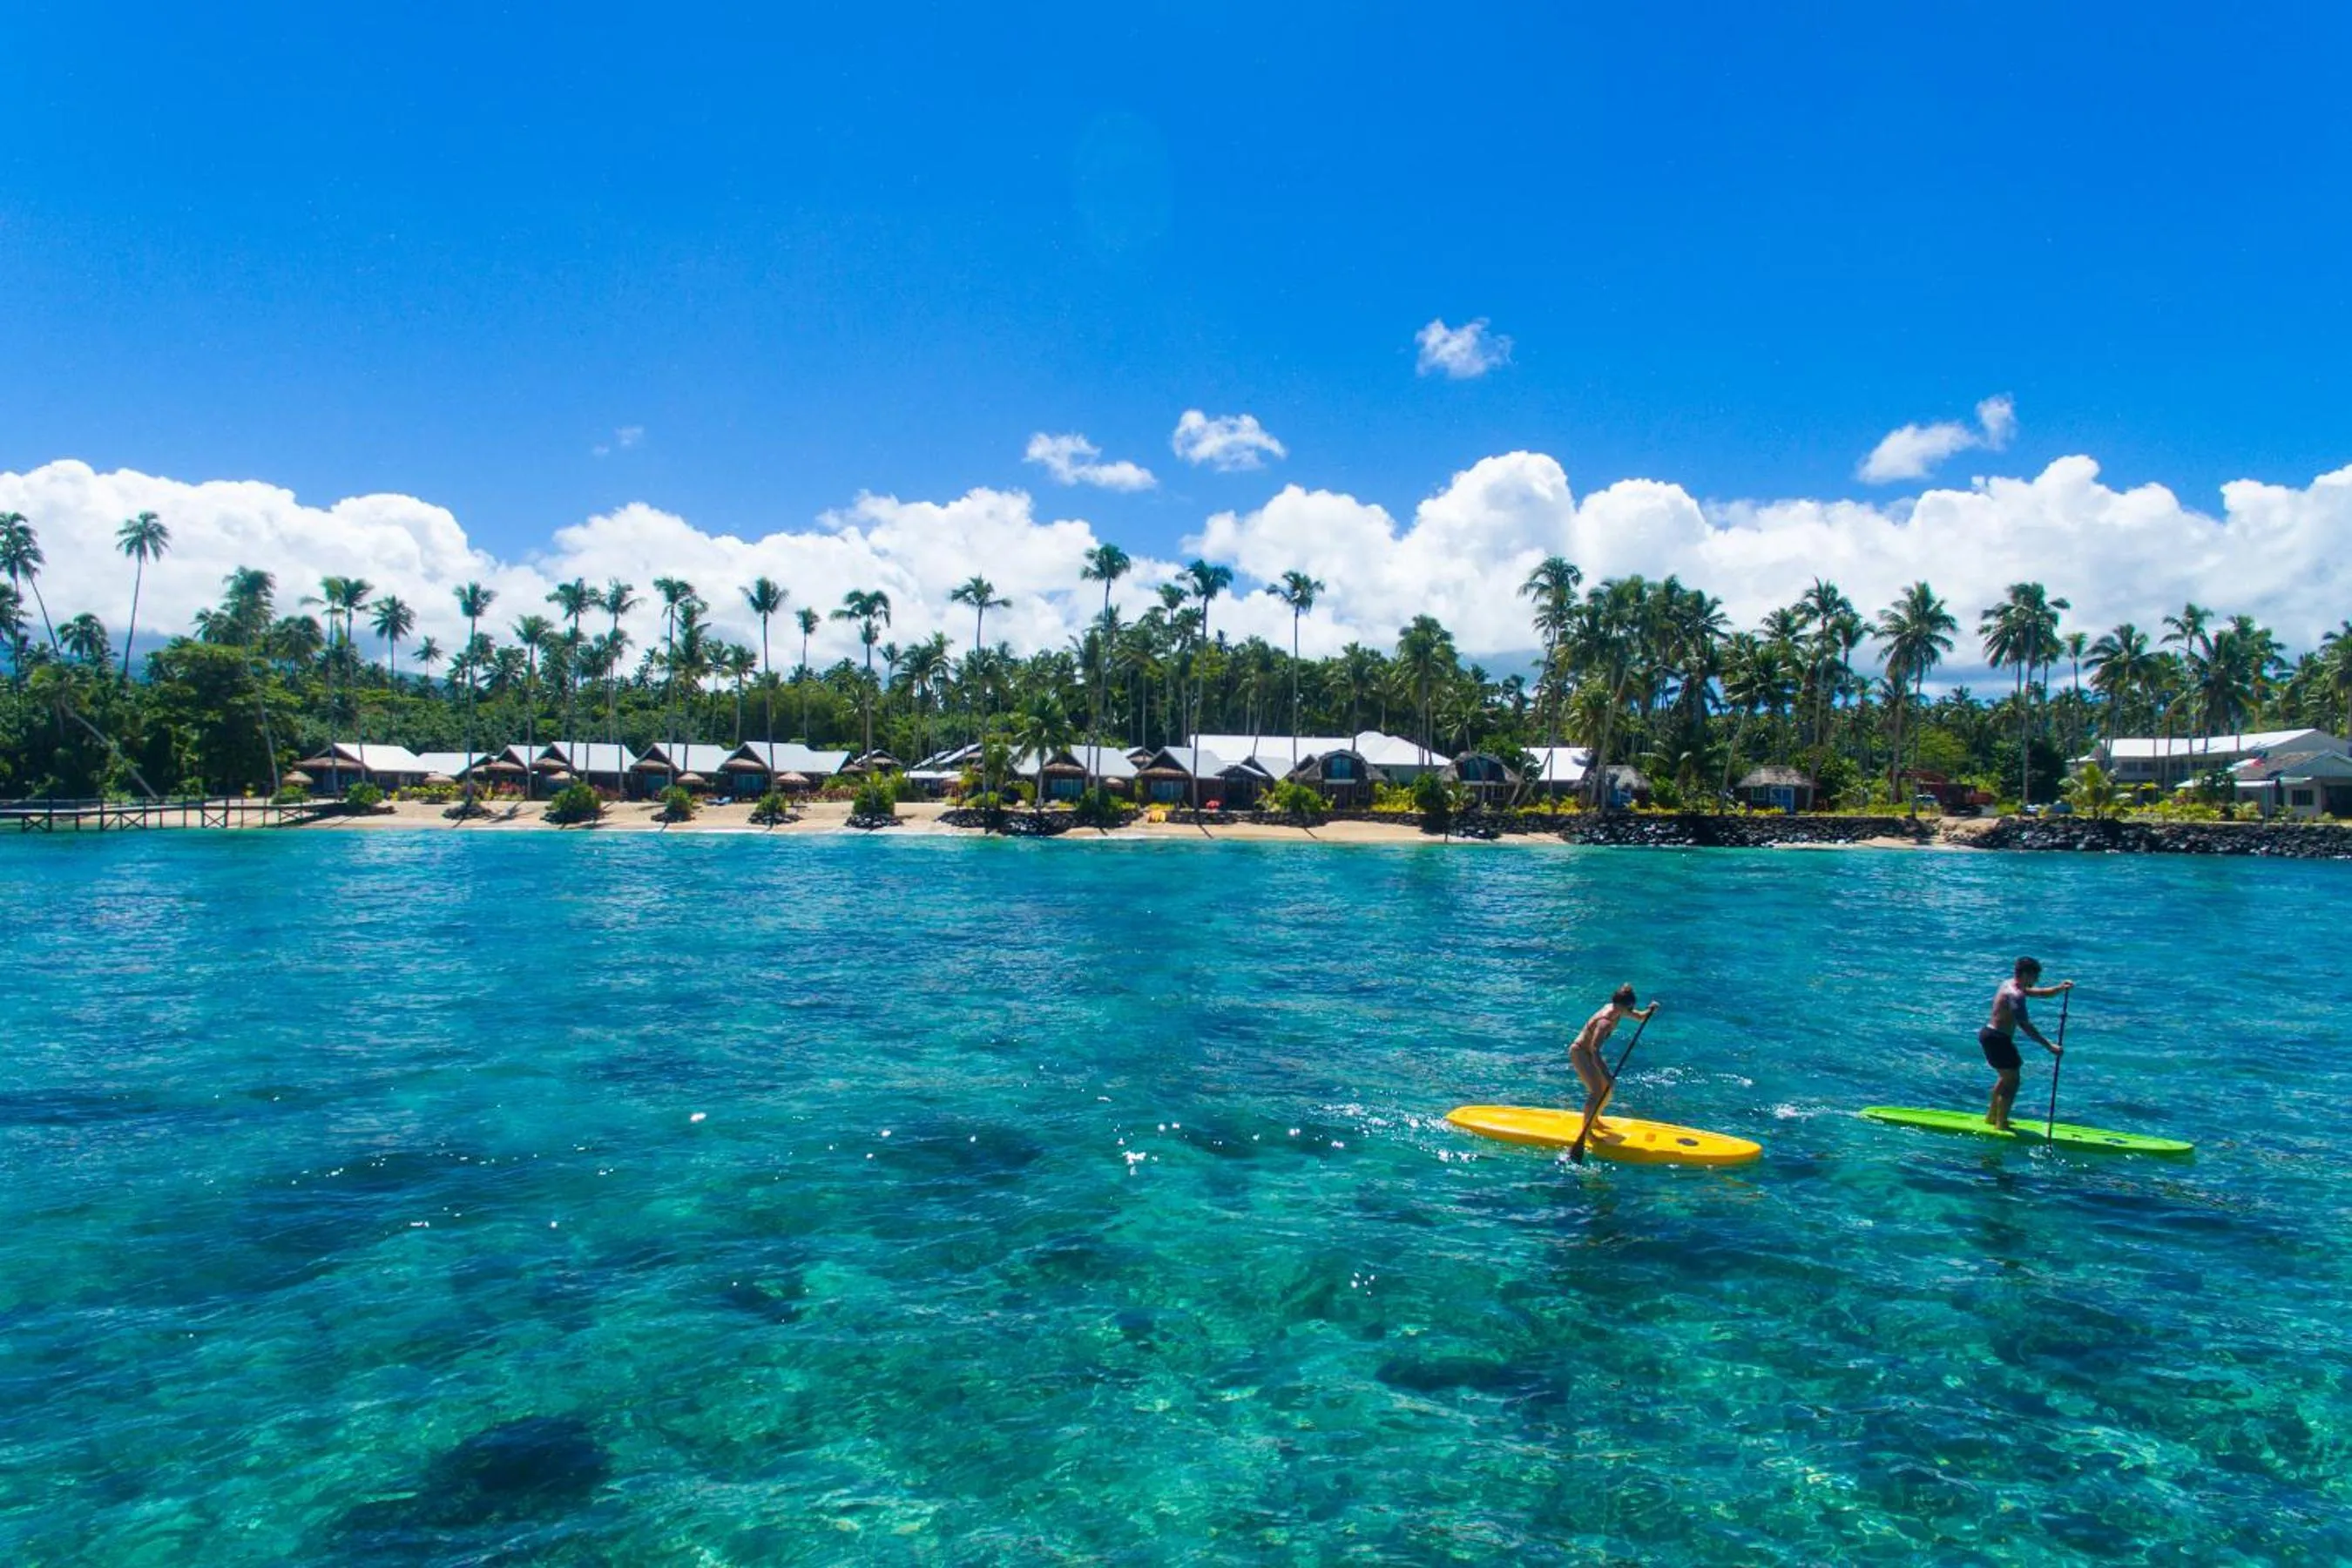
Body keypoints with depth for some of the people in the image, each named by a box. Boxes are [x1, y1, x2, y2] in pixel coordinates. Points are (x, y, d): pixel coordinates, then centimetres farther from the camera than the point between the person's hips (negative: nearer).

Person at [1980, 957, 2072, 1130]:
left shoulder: (2011, 984, 10)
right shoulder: (2015, 995, -22)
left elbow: (2039, 992, 14)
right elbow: (2025, 1026, -27)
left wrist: (2060, 988, -5)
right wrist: (2049, 1046, -28)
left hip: (1990, 1033, 11)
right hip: (1997, 1038, -11)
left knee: (2006, 1077, 26)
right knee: (2012, 1081, -3)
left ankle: (1992, 1116, 37)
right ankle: (2001, 1125, 2)